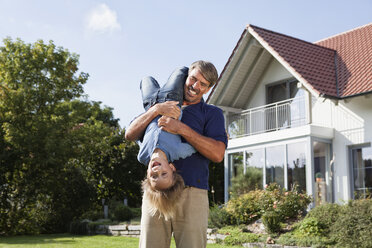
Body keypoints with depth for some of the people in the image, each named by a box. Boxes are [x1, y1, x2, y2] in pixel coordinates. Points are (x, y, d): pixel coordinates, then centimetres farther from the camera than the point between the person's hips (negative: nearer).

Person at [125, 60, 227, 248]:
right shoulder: (162, 109, 22)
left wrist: (181, 128, -13)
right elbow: (130, 134, 8)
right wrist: (156, 109, -8)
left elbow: (218, 153, -5)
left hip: (191, 194, -2)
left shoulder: (212, 113, 13)